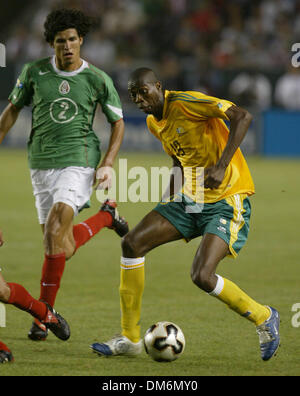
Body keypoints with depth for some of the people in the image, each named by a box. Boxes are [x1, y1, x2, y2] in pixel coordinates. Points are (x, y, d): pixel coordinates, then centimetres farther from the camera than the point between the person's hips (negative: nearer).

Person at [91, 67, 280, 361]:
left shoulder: (185, 103, -18)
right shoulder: (154, 123, 9)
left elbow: (242, 117, -26)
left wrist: (221, 166, -34)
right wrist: (170, 199, 14)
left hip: (227, 201, -9)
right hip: (190, 199, 9)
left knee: (202, 276, -22)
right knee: (132, 243, -4)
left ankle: (264, 318, 6)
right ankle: (130, 338, 5)